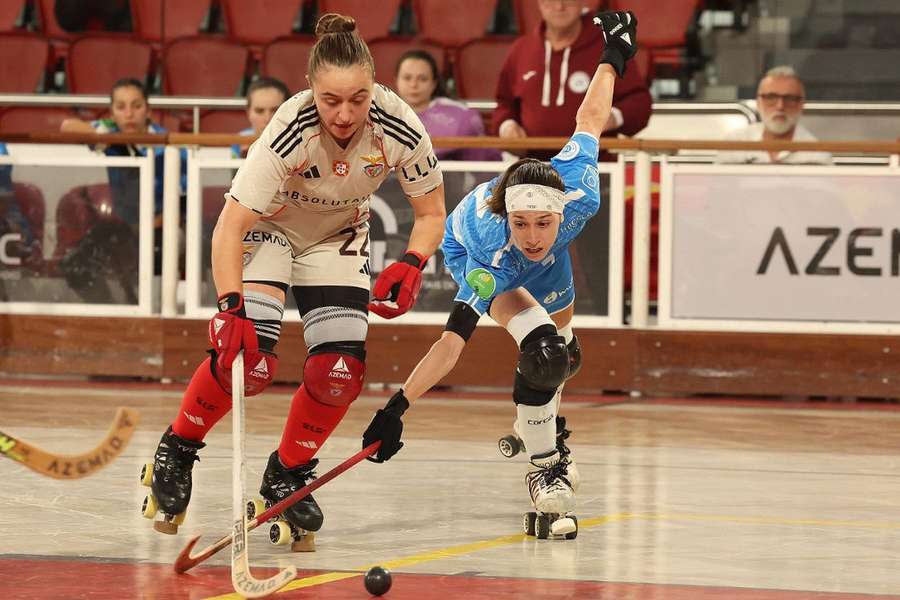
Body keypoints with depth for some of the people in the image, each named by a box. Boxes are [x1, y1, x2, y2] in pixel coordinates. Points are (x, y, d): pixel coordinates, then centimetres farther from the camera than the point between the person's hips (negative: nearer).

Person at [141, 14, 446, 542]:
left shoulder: (399, 126, -27)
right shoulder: (290, 130, -36)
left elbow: (431, 214, -10)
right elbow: (229, 228, -34)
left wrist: (410, 267, -27)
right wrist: (232, 307, -44)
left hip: (338, 237, 3)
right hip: (266, 227, -3)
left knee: (340, 370, -12)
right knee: (249, 356, -22)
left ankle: (288, 475, 14)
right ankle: (177, 449, 4)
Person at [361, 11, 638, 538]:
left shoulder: (577, 198, -41)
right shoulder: (492, 258, -47)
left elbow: (590, 120, -25)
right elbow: (453, 341, -49)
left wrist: (614, 57, -9)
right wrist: (397, 408, -56)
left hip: (545, 266, 5)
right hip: (467, 251, -5)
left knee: (564, 355, 23)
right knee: (540, 348, -28)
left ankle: (542, 424, 56)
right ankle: (543, 464, -9)